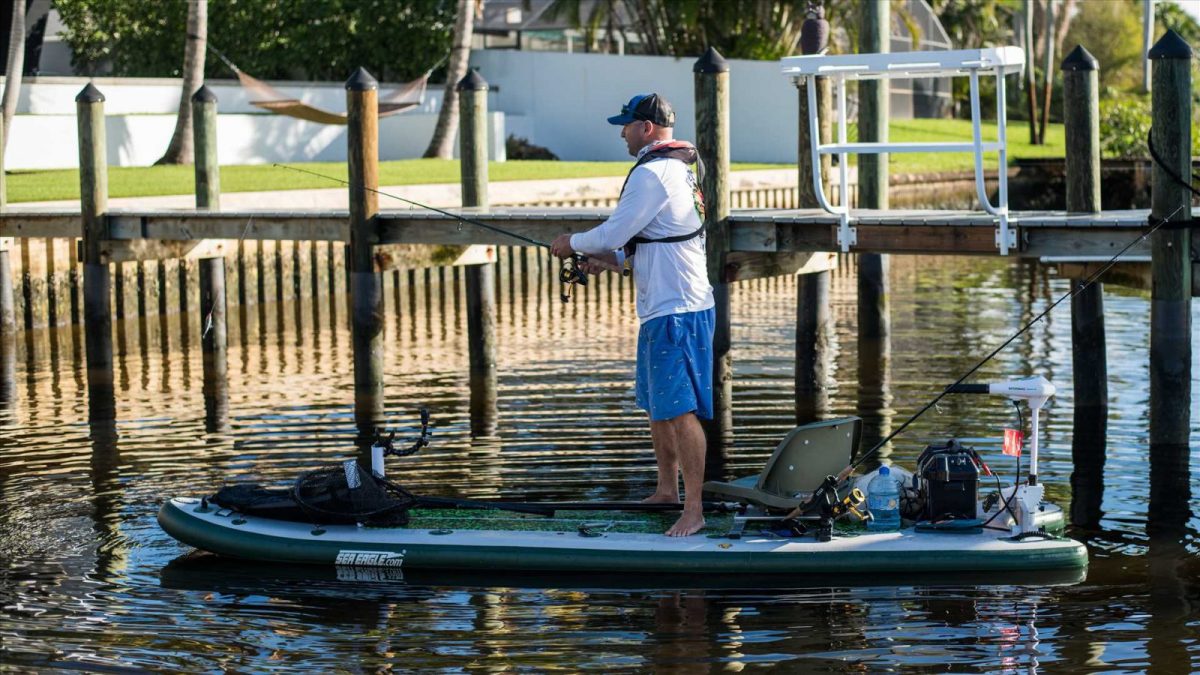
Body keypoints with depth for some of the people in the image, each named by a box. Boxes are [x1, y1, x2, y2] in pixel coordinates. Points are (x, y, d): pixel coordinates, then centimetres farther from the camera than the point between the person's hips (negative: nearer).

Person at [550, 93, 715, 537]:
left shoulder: (652, 173, -15)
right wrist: (608, 259, 15)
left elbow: (612, 233, -15)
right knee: (656, 404, 20)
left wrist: (572, 243, 3)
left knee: (679, 409, -12)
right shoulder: (681, 169, 18)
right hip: (665, 307, 11)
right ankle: (667, 491, 30)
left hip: (675, 312, -11)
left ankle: (694, 510, -12)